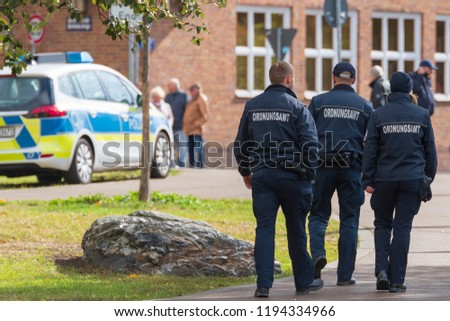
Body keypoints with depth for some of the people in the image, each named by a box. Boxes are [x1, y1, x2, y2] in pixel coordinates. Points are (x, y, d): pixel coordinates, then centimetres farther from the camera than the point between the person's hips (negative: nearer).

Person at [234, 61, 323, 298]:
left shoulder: (252, 106, 7)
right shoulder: (296, 107, -5)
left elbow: (241, 144, 14)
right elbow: (310, 144, -10)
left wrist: (245, 172, 25)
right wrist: (310, 175, 0)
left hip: (261, 177, 3)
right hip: (291, 176, -2)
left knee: (264, 229, 1)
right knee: (296, 230, 10)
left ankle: (263, 284, -7)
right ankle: (304, 281, 20)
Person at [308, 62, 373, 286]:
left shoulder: (318, 102, 5)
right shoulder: (364, 106, 8)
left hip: (323, 166, 0)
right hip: (352, 167, 1)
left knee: (318, 215, 11)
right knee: (349, 221, 5)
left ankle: (318, 252, -17)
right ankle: (345, 275, 3)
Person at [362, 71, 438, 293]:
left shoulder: (379, 115, 0)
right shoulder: (421, 115, 3)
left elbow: (370, 150, -1)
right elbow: (430, 150, 8)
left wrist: (368, 180, 3)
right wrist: (429, 178, 18)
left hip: (384, 179, 0)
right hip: (412, 179, 0)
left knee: (382, 224, 15)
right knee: (403, 227, 3)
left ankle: (382, 270, -2)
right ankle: (397, 280, 0)